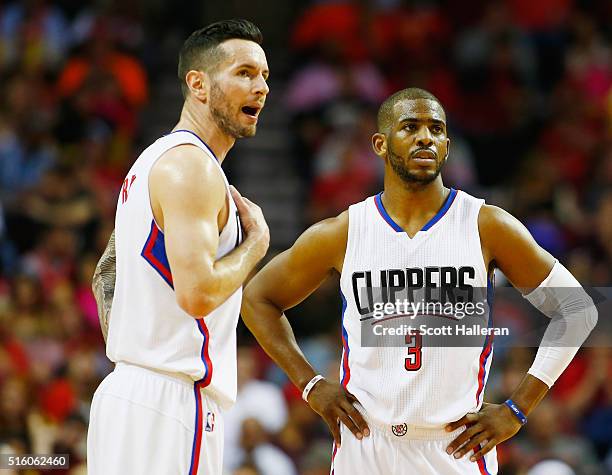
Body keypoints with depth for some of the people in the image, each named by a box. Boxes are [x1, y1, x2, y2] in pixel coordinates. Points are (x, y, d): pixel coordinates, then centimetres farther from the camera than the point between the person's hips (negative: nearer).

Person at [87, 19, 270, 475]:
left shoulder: (154, 161, 19)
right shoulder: (193, 165, -13)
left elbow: (106, 276, 27)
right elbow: (197, 292, -23)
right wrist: (256, 241, -7)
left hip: (127, 388, 10)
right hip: (170, 402, -10)